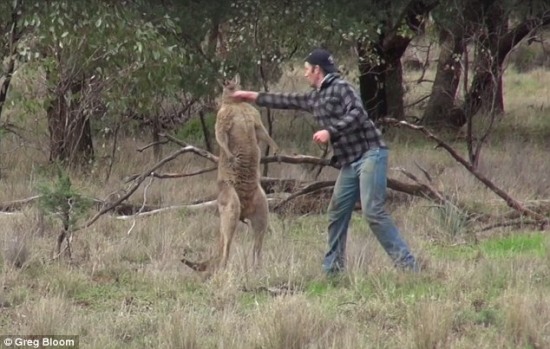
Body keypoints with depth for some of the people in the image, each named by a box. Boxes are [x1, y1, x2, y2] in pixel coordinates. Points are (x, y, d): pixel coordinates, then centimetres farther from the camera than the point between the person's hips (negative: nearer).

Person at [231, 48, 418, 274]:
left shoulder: (340, 87, -6)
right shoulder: (315, 98, 19)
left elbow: (357, 114, -19)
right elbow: (288, 101, 30)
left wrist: (330, 132, -22)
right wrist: (252, 96, 35)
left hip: (370, 154, -9)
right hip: (349, 162, 9)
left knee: (373, 212, -18)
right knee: (337, 214, 8)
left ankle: (407, 264, -20)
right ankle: (332, 268, 15)